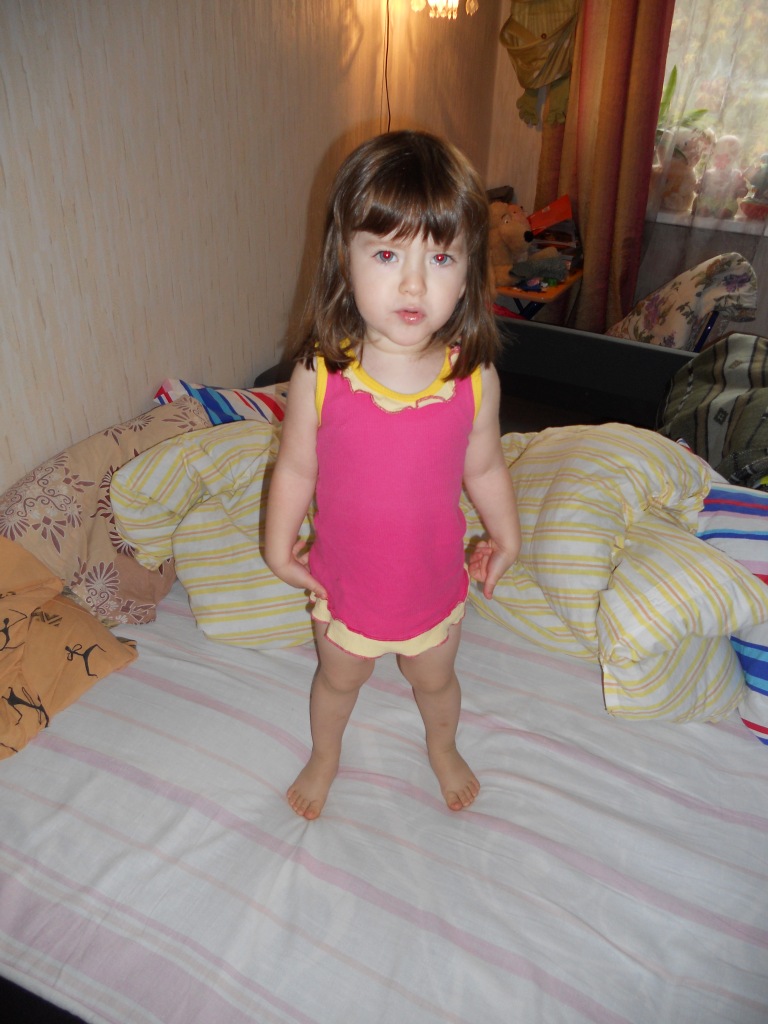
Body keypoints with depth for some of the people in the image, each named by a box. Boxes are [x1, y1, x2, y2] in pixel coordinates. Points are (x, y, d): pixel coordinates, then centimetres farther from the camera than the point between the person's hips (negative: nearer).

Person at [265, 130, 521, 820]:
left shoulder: (474, 377, -21)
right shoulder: (320, 375, -24)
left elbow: (484, 467, -4)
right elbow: (297, 468, -10)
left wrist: (506, 537, 9)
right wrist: (279, 546, 0)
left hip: (435, 583, 1)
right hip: (344, 583, 0)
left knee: (435, 679, 28)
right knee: (338, 679, 27)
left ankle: (443, 750, 63)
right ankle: (325, 758, 60)